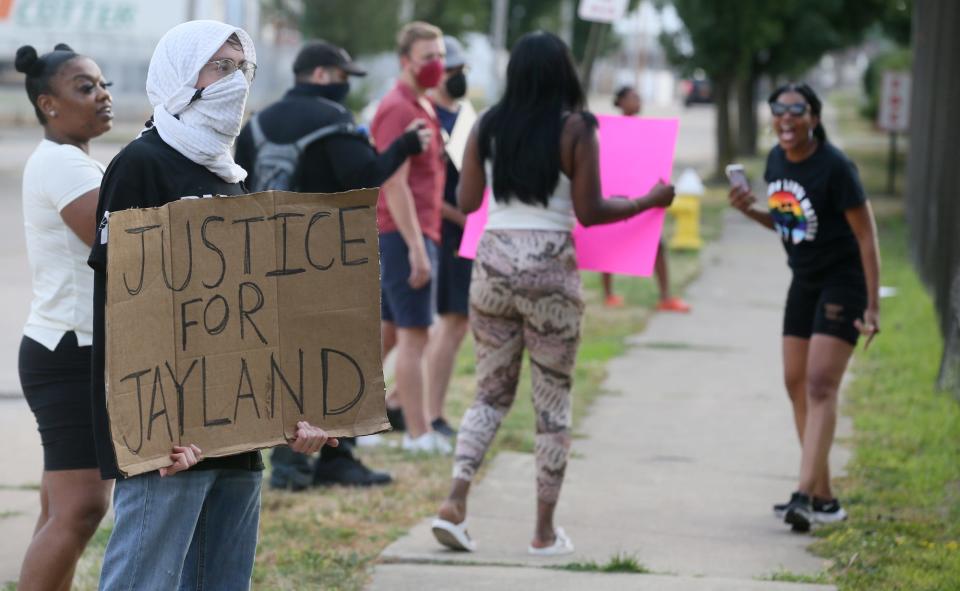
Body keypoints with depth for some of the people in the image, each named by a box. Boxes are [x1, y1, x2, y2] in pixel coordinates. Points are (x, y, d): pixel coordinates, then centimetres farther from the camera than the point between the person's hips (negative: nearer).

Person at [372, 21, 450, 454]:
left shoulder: (422, 108, 18)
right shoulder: (398, 110, -13)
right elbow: (394, 184, -19)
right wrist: (417, 248, -22)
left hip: (415, 234, 10)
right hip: (405, 235, -10)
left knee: (388, 333, 13)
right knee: (414, 334, -8)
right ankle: (418, 434, -7)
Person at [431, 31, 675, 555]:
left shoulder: (486, 128, 3)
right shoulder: (575, 129, -7)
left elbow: (465, 202, 8)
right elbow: (589, 212, -8)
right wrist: (649, 201, 6)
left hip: (493, 262, 3)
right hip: (549, 271, -3)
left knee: (490, 393, 15)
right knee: (553, 403, 8)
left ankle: (454, 504, -3)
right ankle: (545, 532, 11)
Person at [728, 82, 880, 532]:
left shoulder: (835, 168, -20)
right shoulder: (776, 161, 2)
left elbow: (866, 237, -17)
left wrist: (872, 306, -20)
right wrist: (751, 211, -4)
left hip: (843, 281, -8)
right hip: (804, 281, 8)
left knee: (820, 384, -16)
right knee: (796, 382, 7)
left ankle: (804, 495, -23)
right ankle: (824, 499, 15)